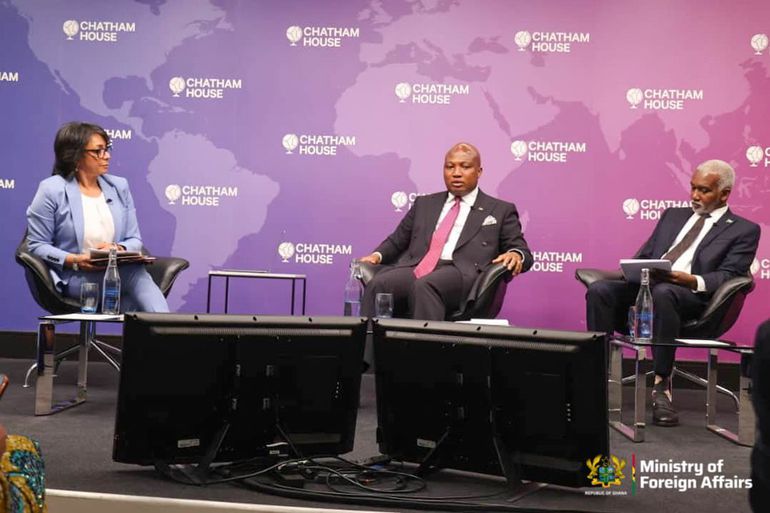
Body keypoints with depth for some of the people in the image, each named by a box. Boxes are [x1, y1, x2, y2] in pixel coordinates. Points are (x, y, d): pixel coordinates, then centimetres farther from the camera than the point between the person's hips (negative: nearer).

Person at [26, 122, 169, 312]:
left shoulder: (119, 186, 14)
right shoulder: (51, 190, 1)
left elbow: (134, 240, 13)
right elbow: (37, 245, 0)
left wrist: (118, 248, -11)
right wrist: (75, 260, -17)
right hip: (74, 277, -4)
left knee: (138, 273, -34)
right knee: (135, 273, -33)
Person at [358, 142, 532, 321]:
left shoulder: (501, 210, 19)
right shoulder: (424, 204, 28)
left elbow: (523, 253, 13)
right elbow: (396, 241, 30)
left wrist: (515, 255, -12)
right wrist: (377, 255, 8)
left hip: (462, 273, -3)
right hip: (414, 268, 4)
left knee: (424, 286, -38)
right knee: (376, 284, -29)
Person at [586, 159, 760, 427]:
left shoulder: (744, 230, 13)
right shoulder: (673, 215, 29)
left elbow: (727, 275, -1)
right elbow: (643, 256, 24)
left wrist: (688, 279, -21)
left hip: (691, 296, -5)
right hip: (645, 285, 5)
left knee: (662, 292, -40)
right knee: (599, 289, -25)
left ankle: (662, 386, -31)